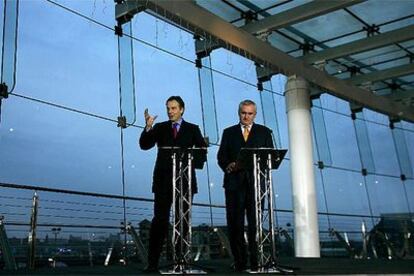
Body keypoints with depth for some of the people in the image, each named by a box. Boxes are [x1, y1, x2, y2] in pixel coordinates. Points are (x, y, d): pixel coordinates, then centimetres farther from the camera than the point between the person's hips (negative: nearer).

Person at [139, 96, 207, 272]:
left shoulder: (192, 129, 10)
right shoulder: (159, 128, 10)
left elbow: (202, 151, 4)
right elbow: (144, 145, -3)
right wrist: (148, 127, -17)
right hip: (164, 179, 0)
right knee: (160, 220, -5)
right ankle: (152, 262, -2)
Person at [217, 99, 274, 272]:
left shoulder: (264, 132, 16)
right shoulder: (229, 133, 17)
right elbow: (221, 157, 9)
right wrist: (228, 165, -12)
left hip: (256, 182, -1)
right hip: (234, 182, 1)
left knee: (256, 223, -4)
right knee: (235, 223, -2)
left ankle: (256, 262, 0)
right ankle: (239, 262, 7)